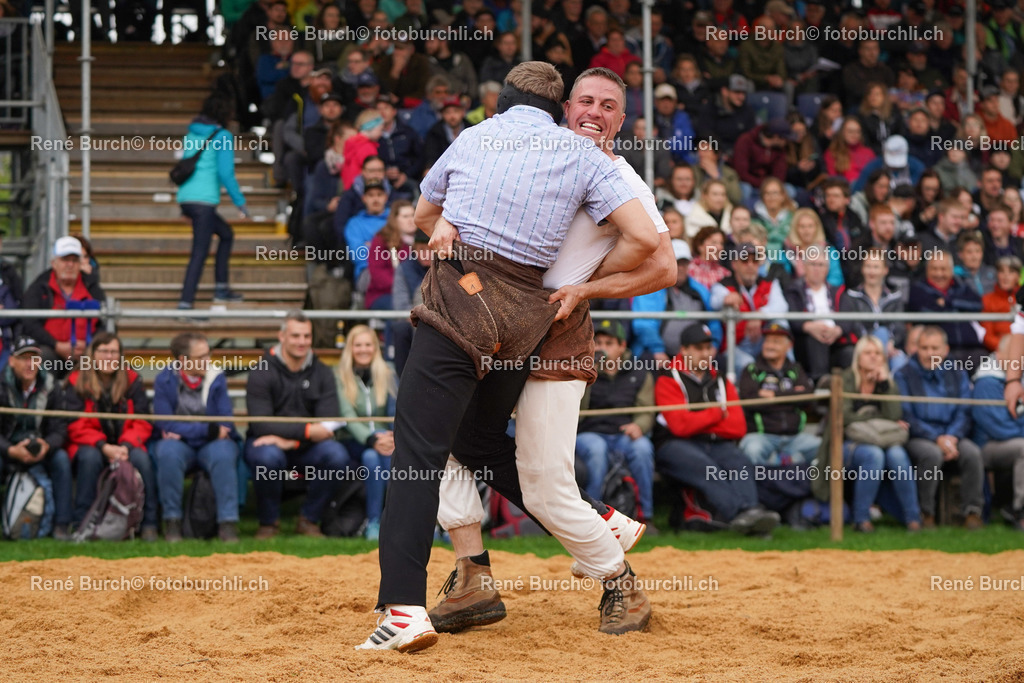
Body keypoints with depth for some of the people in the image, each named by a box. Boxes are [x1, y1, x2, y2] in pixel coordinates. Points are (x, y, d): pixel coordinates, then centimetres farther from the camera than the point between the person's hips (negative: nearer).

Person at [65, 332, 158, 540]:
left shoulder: (132, 381, 2)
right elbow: (76, 426, -9)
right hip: (91, 445, -1)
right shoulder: (77, 383, -2)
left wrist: (126, 446, -22)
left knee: (141, 458, -30)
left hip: (126, 445, 1)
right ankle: (82, 523, -29)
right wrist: (104, 447, -24)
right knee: (90, 457, -35)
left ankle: (149, 523, -23)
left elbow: (143, 422, -3)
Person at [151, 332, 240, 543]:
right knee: (168, 453, -35)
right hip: (180, 445, -1)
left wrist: (183, 430, -14)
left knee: (223, 455, -34)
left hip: (212, 443, 1)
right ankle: (172, 521, -24)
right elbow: (166, 424, -12)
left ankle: (227, 523, -31)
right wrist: (208, 429, -19)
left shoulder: (216, 378, 0)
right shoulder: (165, 380, -4)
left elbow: (225, 423, -6)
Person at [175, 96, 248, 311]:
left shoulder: (192, 134, 16)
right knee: (200, 251, -8)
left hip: (185, 197, 8)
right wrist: (240, 202, -3)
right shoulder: (222, 136, -5)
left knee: (226, 233, 24)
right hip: (204, 199, -8)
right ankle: (185, 302, -16)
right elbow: (225, 172, -11)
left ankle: (221, 289, 26)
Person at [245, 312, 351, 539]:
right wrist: (306, 430, -26)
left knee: (337, 455, -27)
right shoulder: (262, 374, -9)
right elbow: (260, 425, -18)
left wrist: (291, 441, -23)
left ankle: (309, 520, -8)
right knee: (268, 457, -38)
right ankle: (269, 522, -12)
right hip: (265, 443, -3)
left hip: (306, 449, 3)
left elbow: (327, 425, -8)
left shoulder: (322, 373, 1)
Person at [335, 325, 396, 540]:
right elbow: (348, 416, -11)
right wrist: (372, 440, -28)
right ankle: (373, 522, -31)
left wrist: (393, 436, -23)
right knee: (371, 456, -36)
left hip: (382, 437, 2)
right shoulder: (340, 377, 1)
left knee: (389, 451, -35)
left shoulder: (387, 375, 10)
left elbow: (395, 413, 1)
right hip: (353, 442, -2)